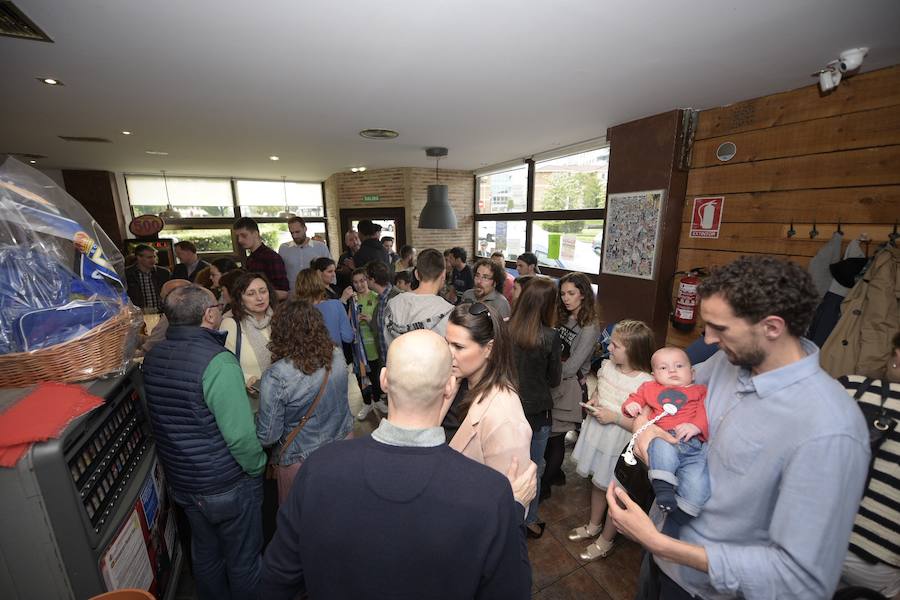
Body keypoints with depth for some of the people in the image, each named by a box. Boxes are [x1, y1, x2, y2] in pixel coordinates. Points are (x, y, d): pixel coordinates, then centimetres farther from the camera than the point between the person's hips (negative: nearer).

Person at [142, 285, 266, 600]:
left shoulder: (152, 357, -3)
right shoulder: (217, 361, -29)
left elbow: (165, 419, 10)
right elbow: (241, 435, -28)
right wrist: (257, 467, -11)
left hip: (181, 482, 7)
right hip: (228, 486, -7)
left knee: (205, 554, 28)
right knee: (243, 561, 17)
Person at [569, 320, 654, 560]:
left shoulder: (646, 383, -24)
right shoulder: (607, 365, -5)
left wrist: (614, 417, -25)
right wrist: (593, 400, -6)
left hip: (619, 445, -6)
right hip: (596, 435, 6)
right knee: (597, 483, 26)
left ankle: (605, 541, 40)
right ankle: (593, 525, 50)